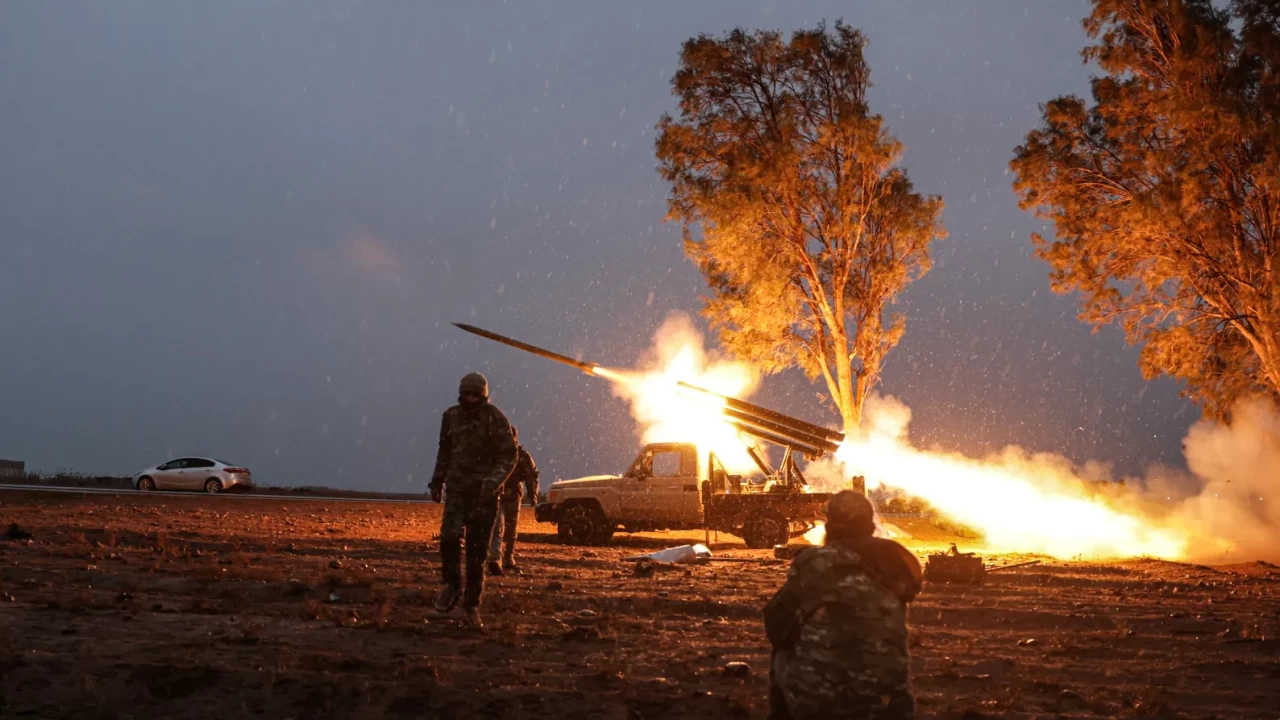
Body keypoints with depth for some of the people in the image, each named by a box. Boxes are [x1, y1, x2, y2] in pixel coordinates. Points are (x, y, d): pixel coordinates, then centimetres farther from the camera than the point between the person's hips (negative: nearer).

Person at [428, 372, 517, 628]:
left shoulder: (495, 419, -8)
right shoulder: (451, 416, 5)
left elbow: (509, 456, -8)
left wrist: (494, 480, -23)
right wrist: (437, 480, 17)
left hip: (483, 491, -3)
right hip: (457, 487, 3)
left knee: (477, 549, 0)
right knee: (450, 536, -18)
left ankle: (472, 602, 12)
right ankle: (451, 584, 5)